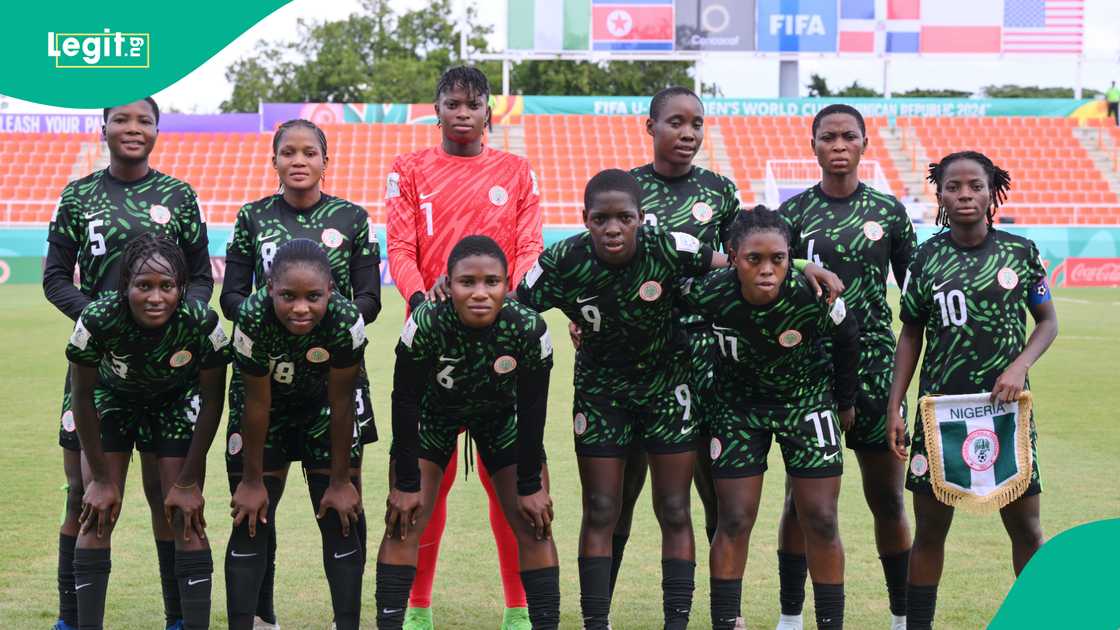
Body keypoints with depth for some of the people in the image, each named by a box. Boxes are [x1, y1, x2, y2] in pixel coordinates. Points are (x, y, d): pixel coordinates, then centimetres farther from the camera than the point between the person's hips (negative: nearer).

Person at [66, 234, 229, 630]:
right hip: (114, 399, 0)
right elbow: (82, 397, -17)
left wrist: (187, 482, -13)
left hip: (177, 402, 0)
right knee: (98, 517, -8)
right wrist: (101, 479, -12)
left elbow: (212, 401, -17)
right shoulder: (98, 320, -34)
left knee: (186, 518, -8)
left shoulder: (202, 323, -33)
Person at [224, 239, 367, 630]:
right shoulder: (252, 318, -34)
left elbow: (341, 403, -21)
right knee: (251, 524, -2)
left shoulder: (346, 320, -33)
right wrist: (252, 480, -14)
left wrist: (341, 481, -13)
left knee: (341, 523, -2)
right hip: (266, 408, 0)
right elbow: (257, 404, -23)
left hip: (322, 410, 1)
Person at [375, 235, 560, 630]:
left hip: (500, 416, 1)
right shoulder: (425, 326, -35)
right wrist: (406, 483, -18)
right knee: (404, 522, -9)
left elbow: (532, 411, -19)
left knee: (534, 524, -5)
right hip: (434, 414, -1)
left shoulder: (529, 330, -32)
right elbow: (405, 403, -23)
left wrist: (530, 486, -12)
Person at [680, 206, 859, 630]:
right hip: (738, 403, 0)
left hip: (807, 401, 0)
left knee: (821, 522, 0)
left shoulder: (813, 296, -28)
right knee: (733, 522, -1)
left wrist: (845, 400, 4)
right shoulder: (711, 293, -28)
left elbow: (847, 338, -7)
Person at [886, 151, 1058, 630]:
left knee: (1027, 528, 4)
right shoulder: (927, 256, 0)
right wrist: (894, 406, 2)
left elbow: (1048, 322, 7)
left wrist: (1020, 366, -11)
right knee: (930, 528, 4)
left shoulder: (1020, 252, 0)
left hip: (1006, 405, 0)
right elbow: (911, 334, 7)